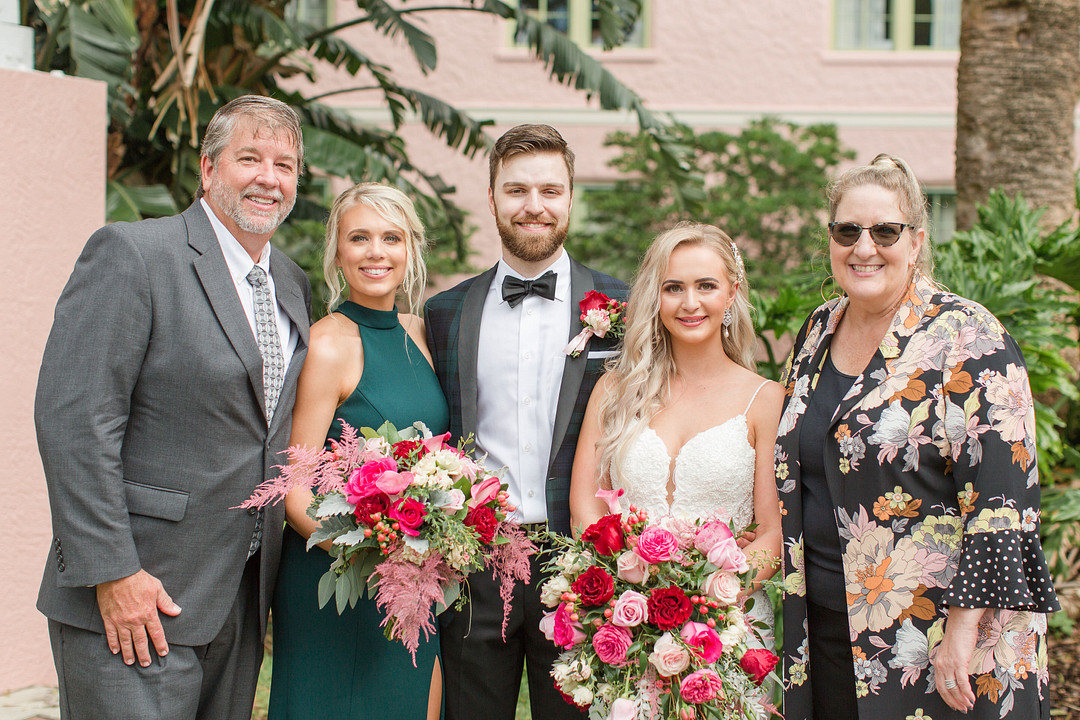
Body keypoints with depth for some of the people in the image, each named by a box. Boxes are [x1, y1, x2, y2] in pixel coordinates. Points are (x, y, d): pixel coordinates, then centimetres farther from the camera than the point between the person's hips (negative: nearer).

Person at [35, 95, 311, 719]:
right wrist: (112, 573, -19)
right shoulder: (131, 254, -9)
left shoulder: (293, 286, 14)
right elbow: (74, 420, -15)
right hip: (133, 598, -7)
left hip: (240, 609, 7)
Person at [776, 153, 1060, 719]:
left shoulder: (968, 338, -11)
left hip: (935, 631, -6)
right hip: (824, 624, 6)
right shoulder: (818, 332, 9)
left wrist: (964, 625, -20)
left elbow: (1002, 497, -17)